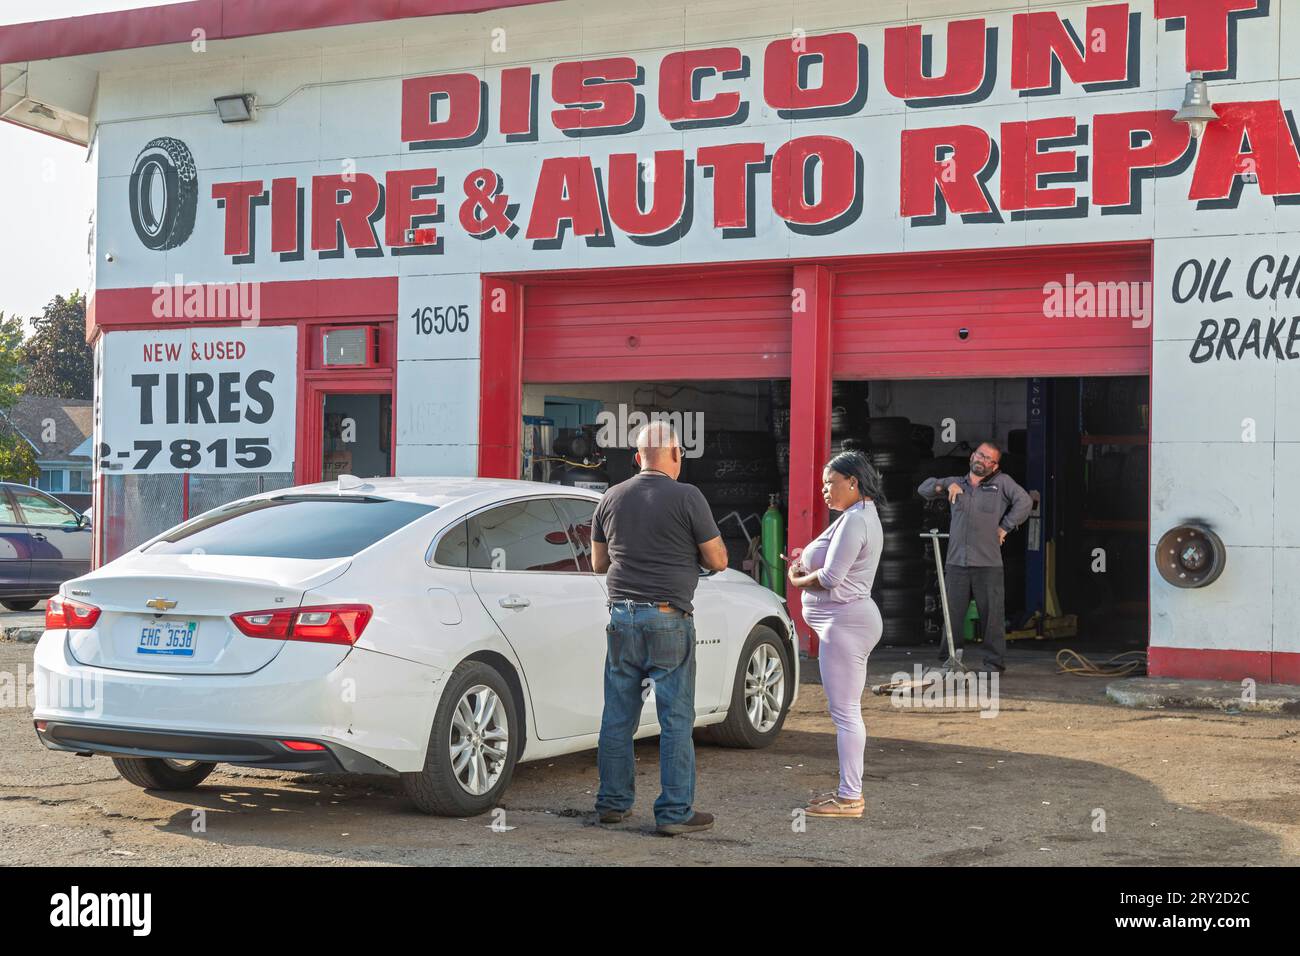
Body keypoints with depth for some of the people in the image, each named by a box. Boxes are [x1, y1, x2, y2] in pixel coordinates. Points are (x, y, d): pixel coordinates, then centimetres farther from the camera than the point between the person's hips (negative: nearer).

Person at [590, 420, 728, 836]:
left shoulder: (612, 498, 7)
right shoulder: (687, 497, -8)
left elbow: (598, 562, 15)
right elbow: (718, 560, -5)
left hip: (622, 616, 5)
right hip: (669, 619, -5)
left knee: (618, 716, 11)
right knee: (676, 719, 0)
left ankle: (613, 801, 18)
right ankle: (675, 811, 0)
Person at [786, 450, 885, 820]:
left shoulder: (855, 520, -16)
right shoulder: (862, 516, 19)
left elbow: (831, 577, -20)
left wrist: (796, 579, -2)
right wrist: (806, 562, 6)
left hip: (845, 622, -11)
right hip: (845, 620, 11)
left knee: (845, 712, -8)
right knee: (846, 712, 14)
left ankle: (850, 798, -5)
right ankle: (849, 790, 20)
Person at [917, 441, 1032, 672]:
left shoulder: (1002, 482, 7)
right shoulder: (957, 483, 15)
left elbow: (1024, 502, -2)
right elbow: (924, 489, 16)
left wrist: (1005, 527, -4)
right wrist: (945, 485, -2)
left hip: (988, 564, -3)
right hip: (956, 563, 3)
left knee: (992, 615, 0)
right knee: (951, 614, 4)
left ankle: (994, 662, 9)